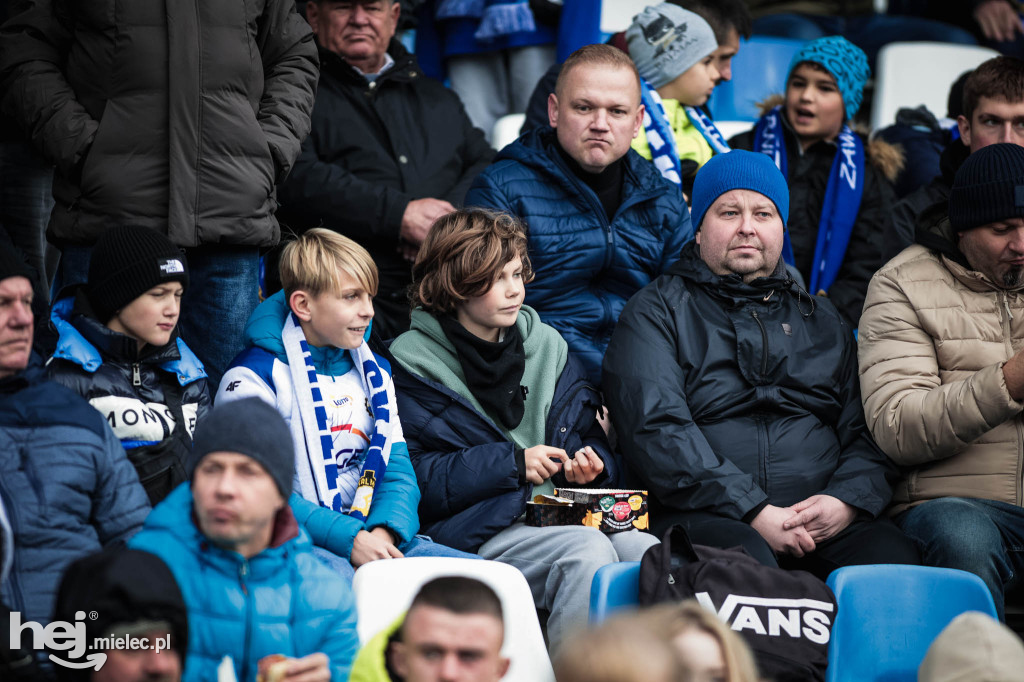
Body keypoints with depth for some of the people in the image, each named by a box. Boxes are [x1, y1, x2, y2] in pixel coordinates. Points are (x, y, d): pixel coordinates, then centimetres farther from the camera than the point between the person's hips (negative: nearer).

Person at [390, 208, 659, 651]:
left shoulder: (546, 344, 20)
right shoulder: (414, 363, 1)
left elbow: (588, 438, 26)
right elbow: (413, 478, -9)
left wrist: (590, 463, 1)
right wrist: (511, 463, -11)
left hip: (563, 514, 5)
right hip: (479, 528, -5)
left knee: (647, 550, -26)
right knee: (589, 550, -33)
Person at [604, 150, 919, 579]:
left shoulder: (821, 320, 27)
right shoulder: (657, 312, 11)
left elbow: (865, 432, 18)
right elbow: (657, 430, -5)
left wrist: (847, 500, -6)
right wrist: (755, 513, -15)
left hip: (823, 525, 4)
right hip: (706, 518, -4)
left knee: (893, 558, -29)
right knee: (741, 557, -40)